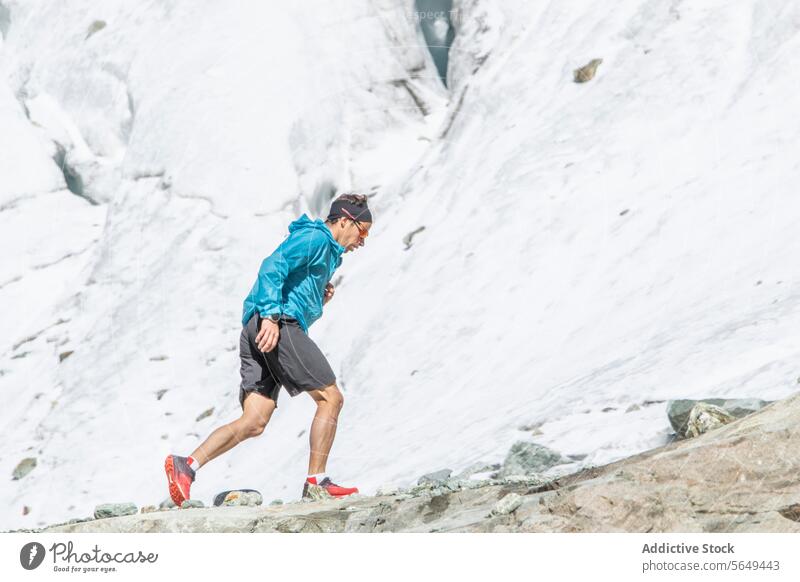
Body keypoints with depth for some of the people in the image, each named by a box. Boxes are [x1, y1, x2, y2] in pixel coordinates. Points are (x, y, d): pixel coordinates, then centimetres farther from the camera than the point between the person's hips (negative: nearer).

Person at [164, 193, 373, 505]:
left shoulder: (324, 248, 31)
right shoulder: (314, 237, -1)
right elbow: (273, 266, -16)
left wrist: (318, 297, 16)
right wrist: (271, 315, -25)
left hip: (257, 329, 10)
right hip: (280, 326, -10)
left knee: (254, 423, 0)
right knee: (330, 398, -3)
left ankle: (187, 465, -12)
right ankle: (316, 483, -4)